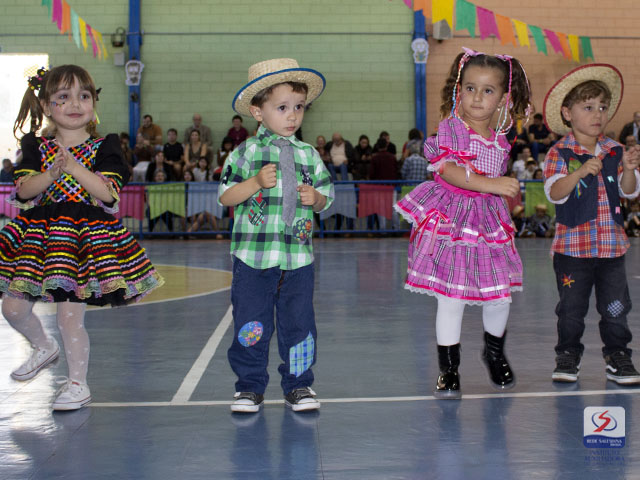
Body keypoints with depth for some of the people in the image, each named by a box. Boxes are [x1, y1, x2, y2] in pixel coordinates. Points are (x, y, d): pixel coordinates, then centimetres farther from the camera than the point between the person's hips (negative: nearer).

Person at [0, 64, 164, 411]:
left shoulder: (104, 147, 1)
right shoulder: (36, 147, 8)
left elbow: (107, 193, -13)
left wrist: (73, 167, -21)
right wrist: (52, 174, -21)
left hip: (86, 235, -4)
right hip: (39, 233, 4)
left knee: (69, 315, -7)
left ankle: (78, 384, 12)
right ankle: (44, 347, 36)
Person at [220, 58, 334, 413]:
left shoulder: (309, 155, 9)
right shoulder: (247, 152, 1)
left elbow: (326, 196, 15)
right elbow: (226, 197, -2)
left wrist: (316, 197, -8)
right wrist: (256, 182, -15)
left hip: (298, 257, 2)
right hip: (253, 256, -2)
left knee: (299, 323, 5)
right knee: (250, 324, 3)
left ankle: (299, 384, 19)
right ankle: (250, 387, 18)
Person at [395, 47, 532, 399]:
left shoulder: (500, 141, 9)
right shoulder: (449, 129, -7)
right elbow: (447, 170, -21)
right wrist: (491, 184, -28)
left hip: (488, 220, 5)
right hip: (451, 222, -5)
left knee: (500, 295, 5)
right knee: (451, 297, -4)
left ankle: (495, 352, 34)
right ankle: (448, 369, 11)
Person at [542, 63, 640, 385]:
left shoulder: (614, 152, 6)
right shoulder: (559, 154, -6)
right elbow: (554, 192, -18)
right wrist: (581, 171, -32)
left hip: (611, 246, 3)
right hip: (572, 246, -3)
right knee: (571, 307, 5)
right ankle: (567, 356, 19)